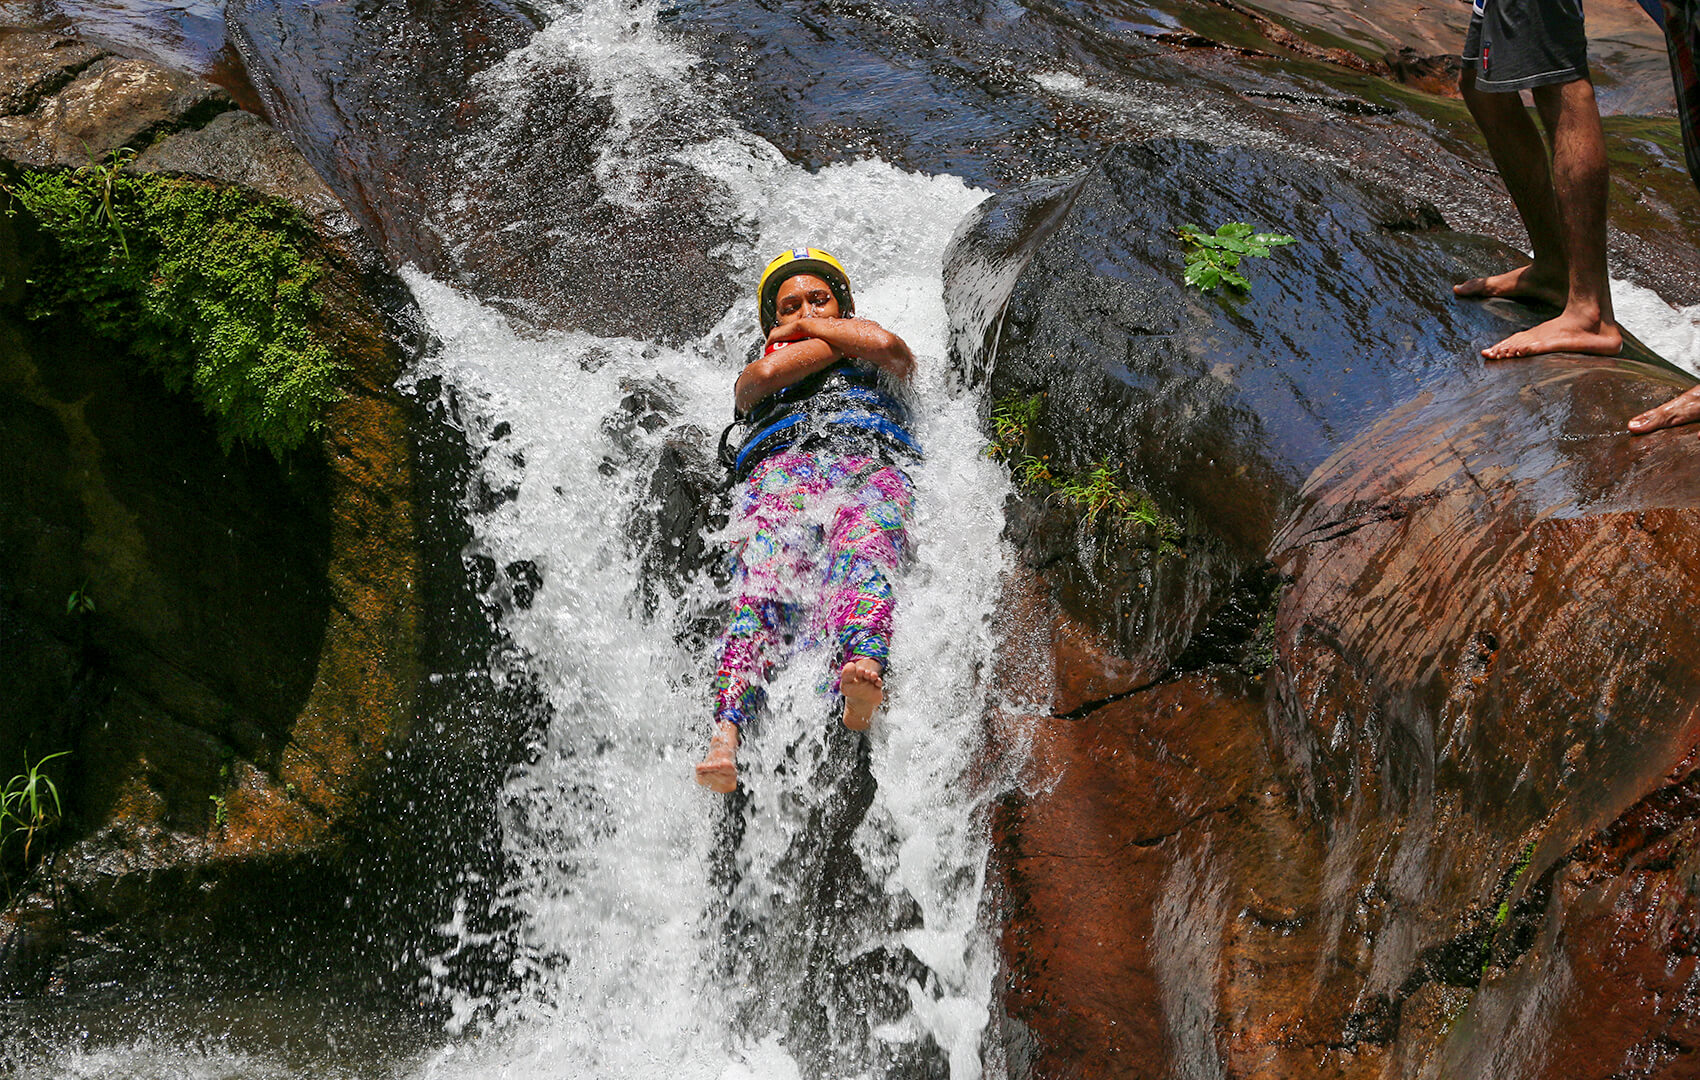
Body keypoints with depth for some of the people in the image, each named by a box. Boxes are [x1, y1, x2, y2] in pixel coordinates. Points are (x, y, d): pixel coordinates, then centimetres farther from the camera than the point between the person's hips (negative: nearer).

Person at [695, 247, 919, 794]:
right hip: (781, 467, 1)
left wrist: (810, 327, 26)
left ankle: (863, 679, -69)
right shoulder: (753, 375, 38)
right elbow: (768, 372, 12)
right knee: (762, 582, -32)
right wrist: (842, 339, 26)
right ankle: (726, 734, -55)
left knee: (863, 553, -37)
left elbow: (886, 345, 12)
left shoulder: (880, 366, 37)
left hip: (871, 466, 0)